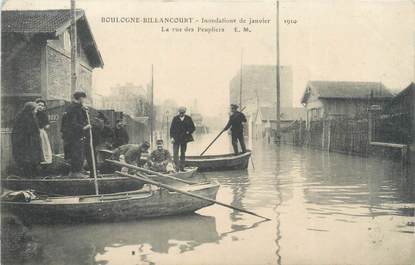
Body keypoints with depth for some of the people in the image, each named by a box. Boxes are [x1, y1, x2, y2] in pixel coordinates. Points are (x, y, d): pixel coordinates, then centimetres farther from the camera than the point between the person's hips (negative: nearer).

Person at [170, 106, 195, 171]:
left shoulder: (188, 119, 3)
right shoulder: (175, 118, 1)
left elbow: (193, 128, 8)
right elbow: (171, 128, 1)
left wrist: (188, 132, -8)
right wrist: (172, 137, -8)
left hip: (184, 139, 1)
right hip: (176, 138, -1)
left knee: (183, 153, 8)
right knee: (175, 153, -9)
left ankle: (182, 167, 15)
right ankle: (177, 166, -8)